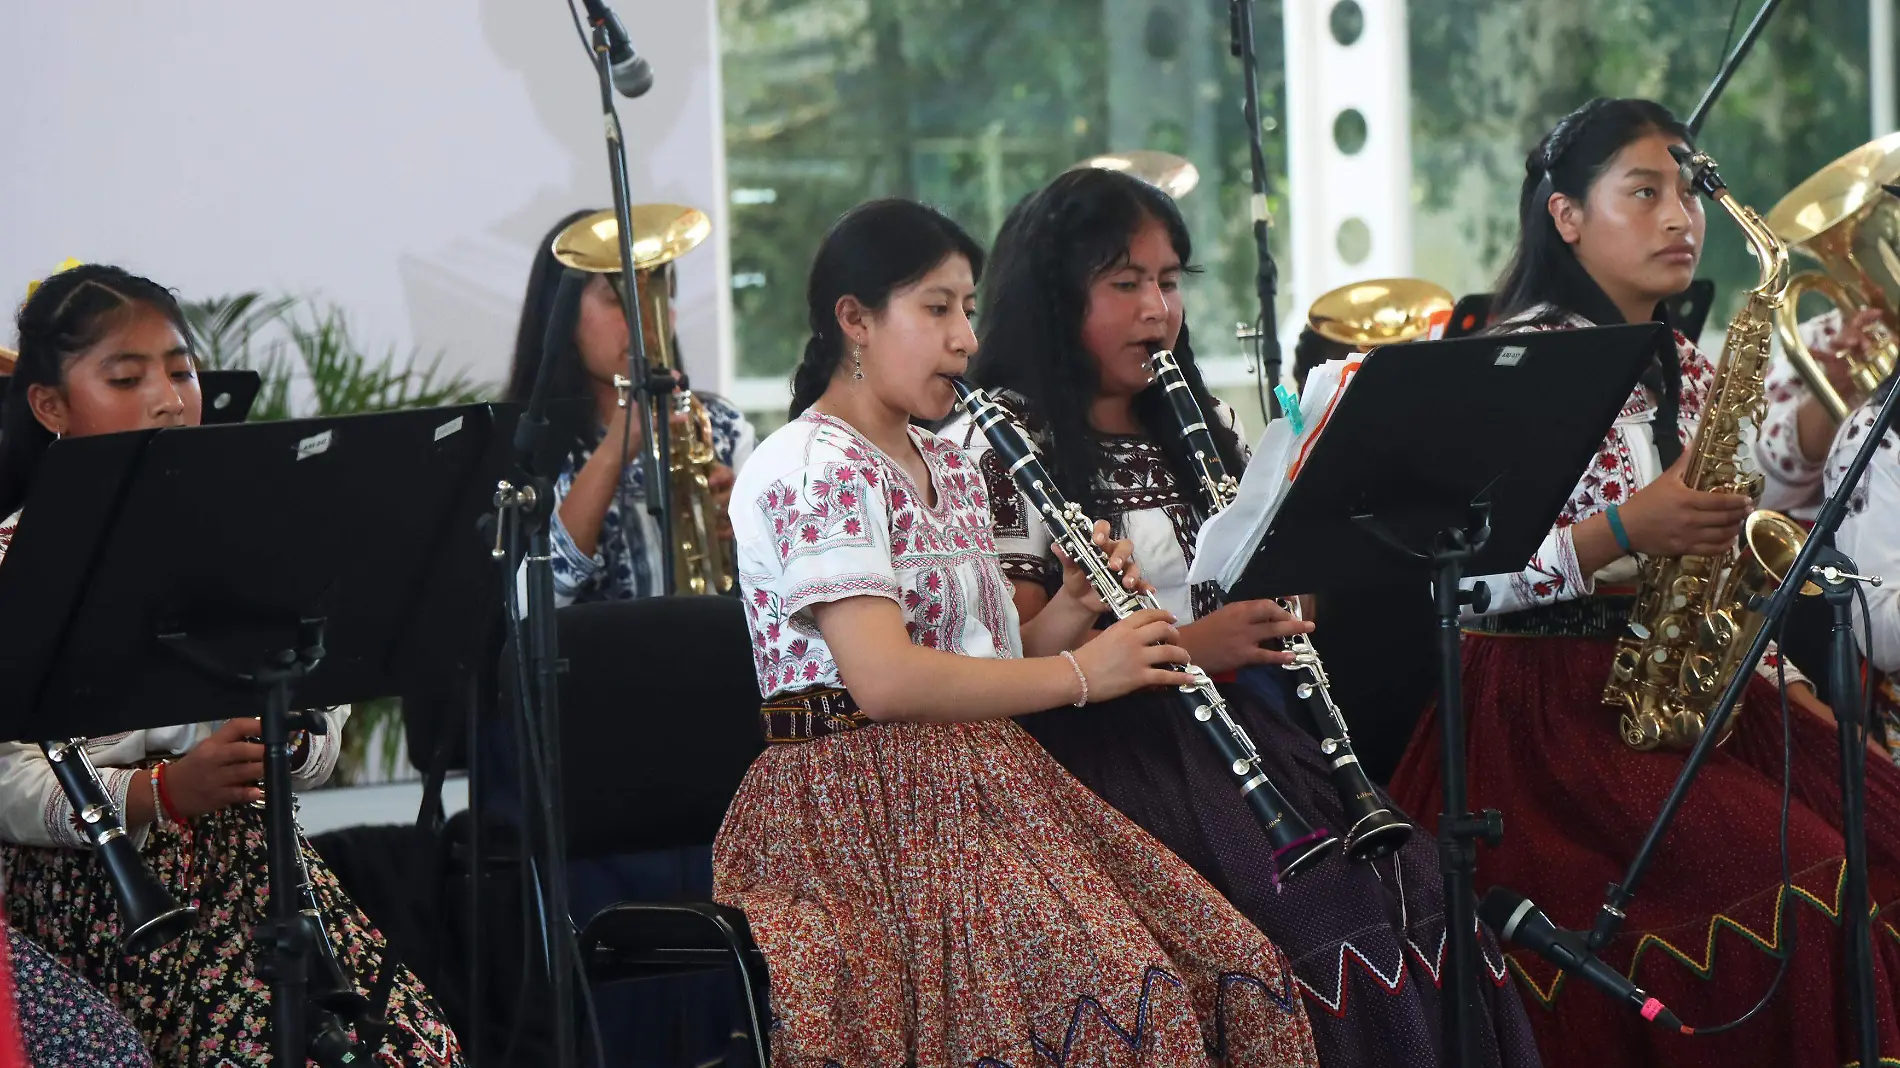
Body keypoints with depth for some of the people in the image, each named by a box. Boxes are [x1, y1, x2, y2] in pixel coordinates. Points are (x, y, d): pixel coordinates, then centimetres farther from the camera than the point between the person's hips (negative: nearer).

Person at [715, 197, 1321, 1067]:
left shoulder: (946, 469, 19)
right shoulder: (810, 468, -11)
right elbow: (884, 679, -22)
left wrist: (1069, 614, 2)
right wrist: (1079, 673, -16)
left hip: (987, 790, 9)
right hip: (867, 809, -9)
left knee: (1233, 967, -11)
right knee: (1119, 993, -28)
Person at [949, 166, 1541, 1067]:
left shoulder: (1200, 427, 18)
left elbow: (1275, 592, 24)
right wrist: (1183, 646, -22)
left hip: (1222, 726, 6)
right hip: (1103, 747, -6)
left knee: (1413, 886, -19)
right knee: (1316, 914, -28)